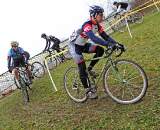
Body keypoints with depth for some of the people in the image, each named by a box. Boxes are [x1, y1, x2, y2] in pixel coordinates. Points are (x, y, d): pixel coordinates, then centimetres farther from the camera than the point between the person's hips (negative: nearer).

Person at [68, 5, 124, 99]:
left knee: (100, 50, -10)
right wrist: (108, 44, -55)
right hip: (74, 46, -8)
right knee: (82, 67, -10)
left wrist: (116, 44, -20)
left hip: (83, 45, 8)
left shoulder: (97, 25, -4)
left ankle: (89, 69, 3)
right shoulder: (87, 25, -30)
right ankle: (88, 90, 0)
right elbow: (93, 38, -46)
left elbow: (105, 36, -6)